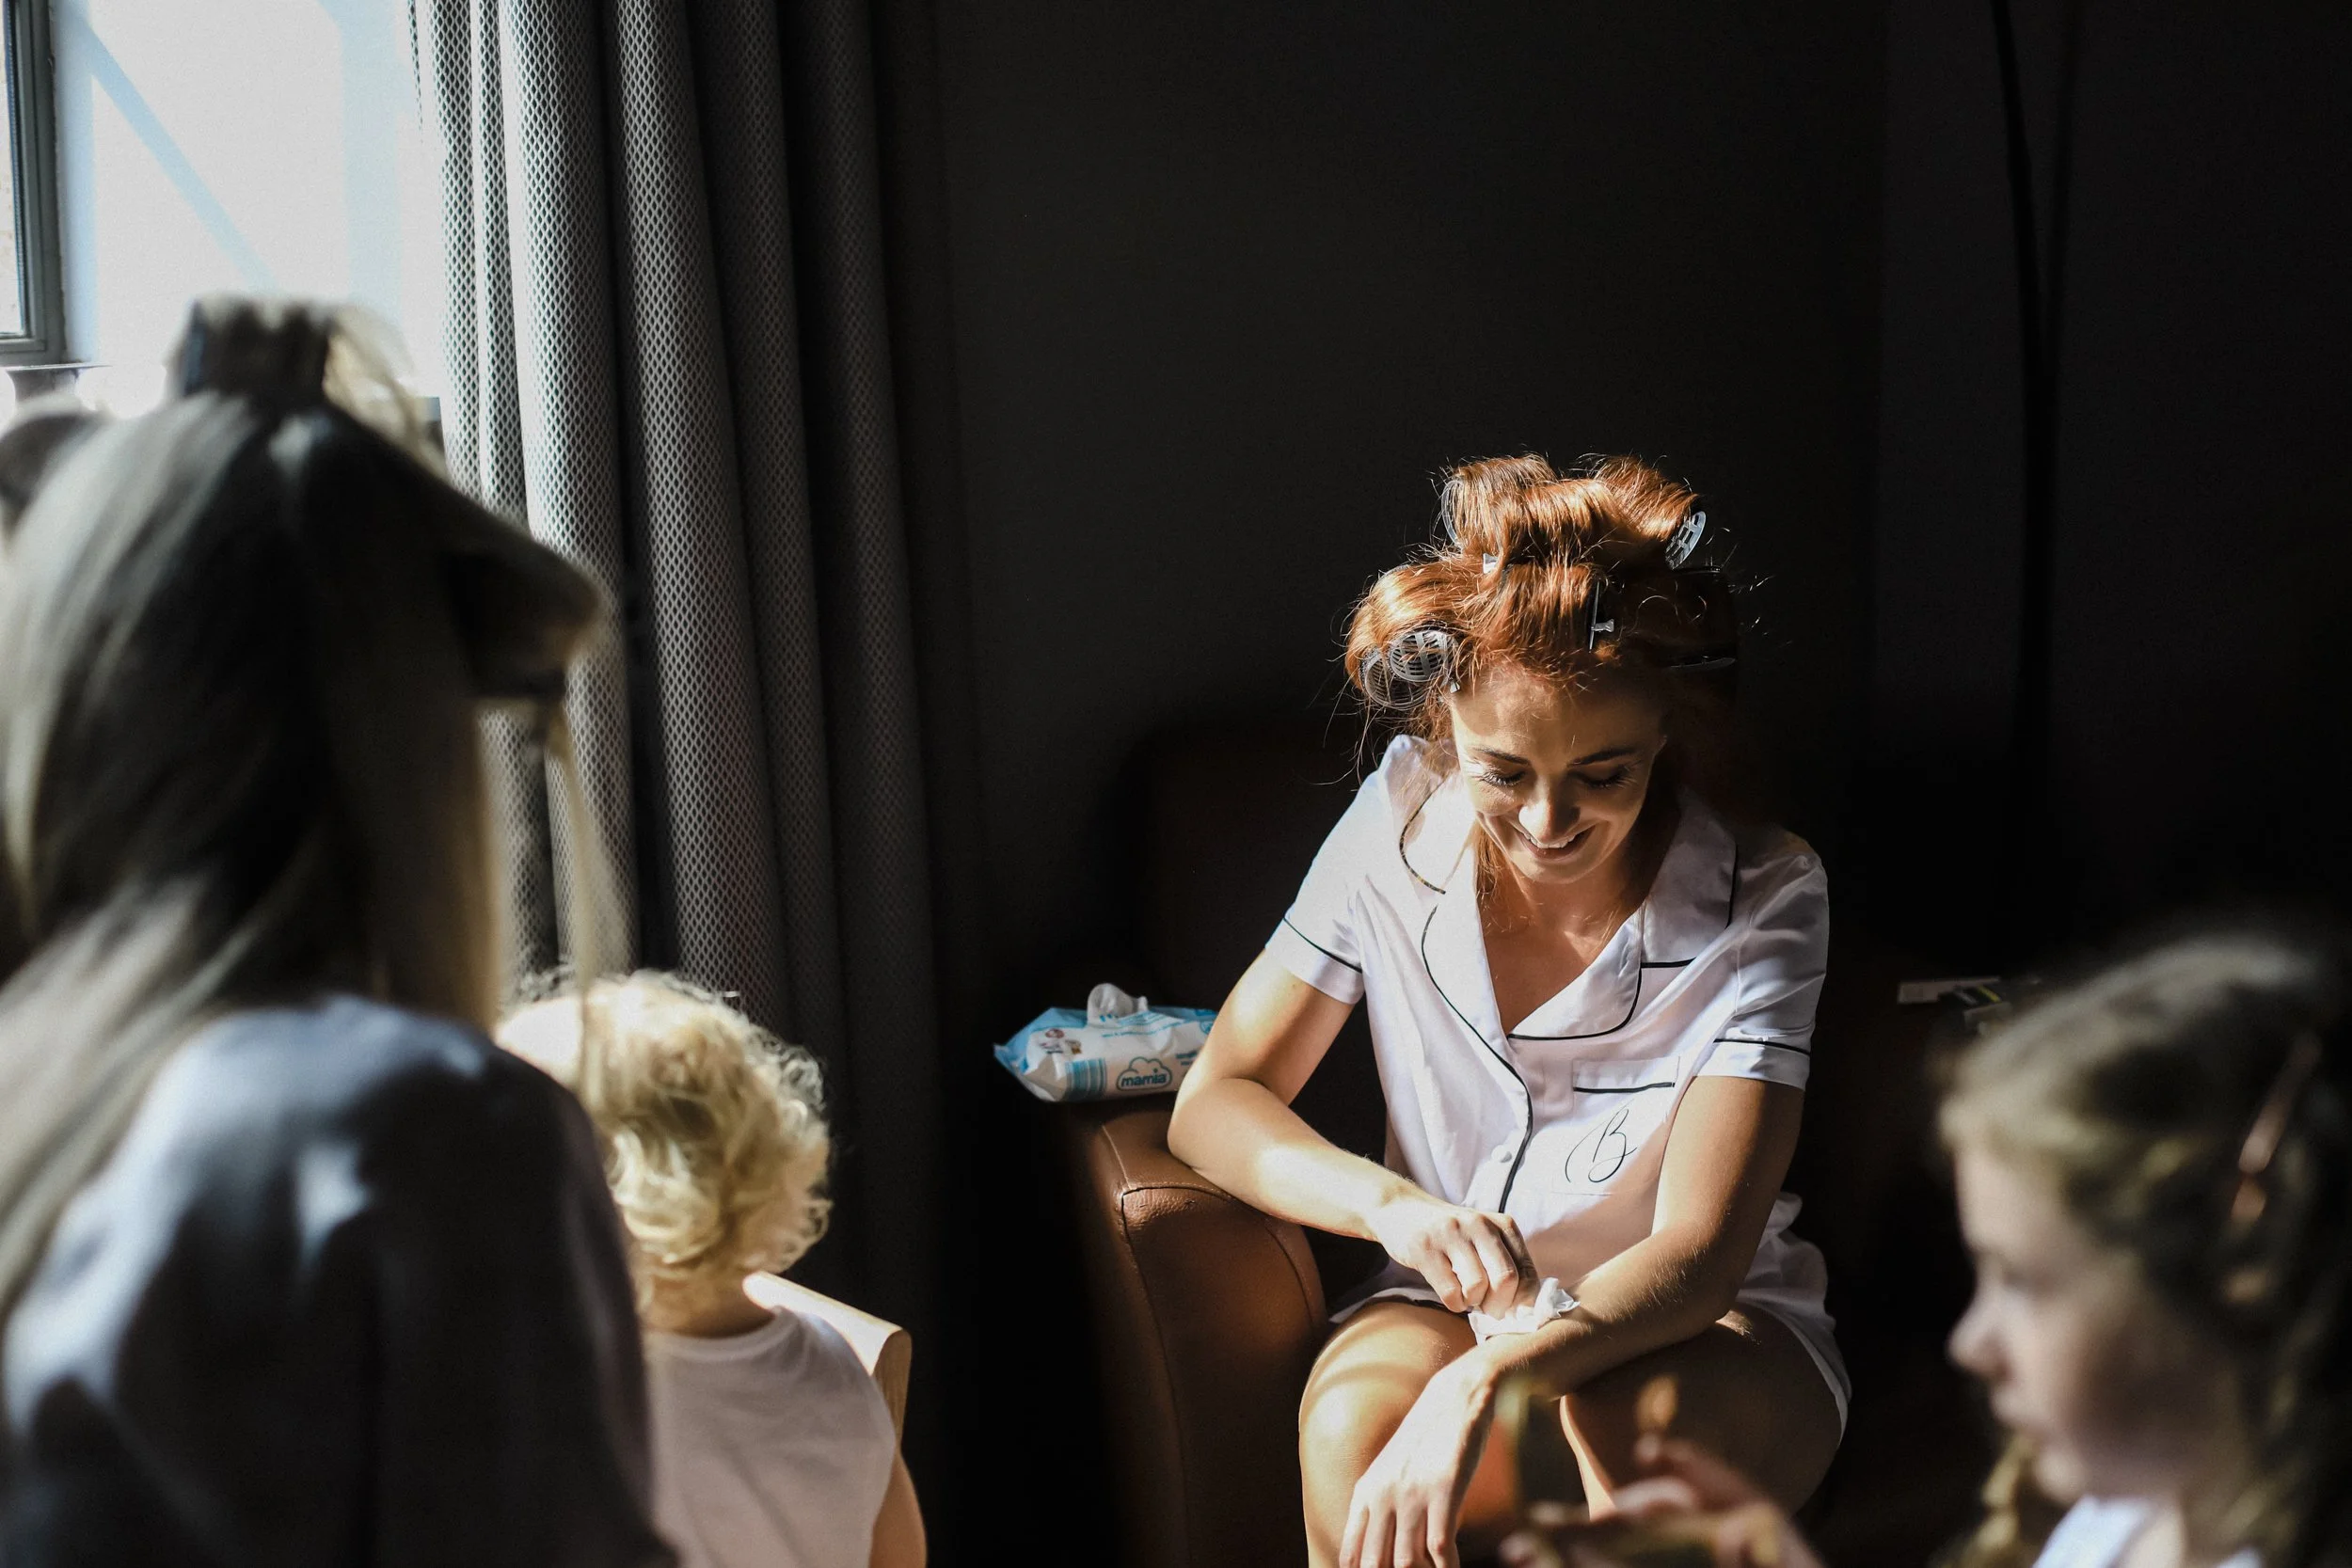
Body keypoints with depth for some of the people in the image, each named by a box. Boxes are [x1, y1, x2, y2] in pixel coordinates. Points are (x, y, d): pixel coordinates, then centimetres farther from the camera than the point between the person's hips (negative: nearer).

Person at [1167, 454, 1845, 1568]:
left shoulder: (1761, 899, -17)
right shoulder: (1402, 828, -9)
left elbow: (1695, 1257, -23)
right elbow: (1214, 1102, -5)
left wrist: (1480, 1383, -42)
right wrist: (1391, 1202, -26)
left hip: (1707, 1334, -1)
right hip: (1450, 1302, 2)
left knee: (1615, 1430, -37)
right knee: (1349, 1432, -34)